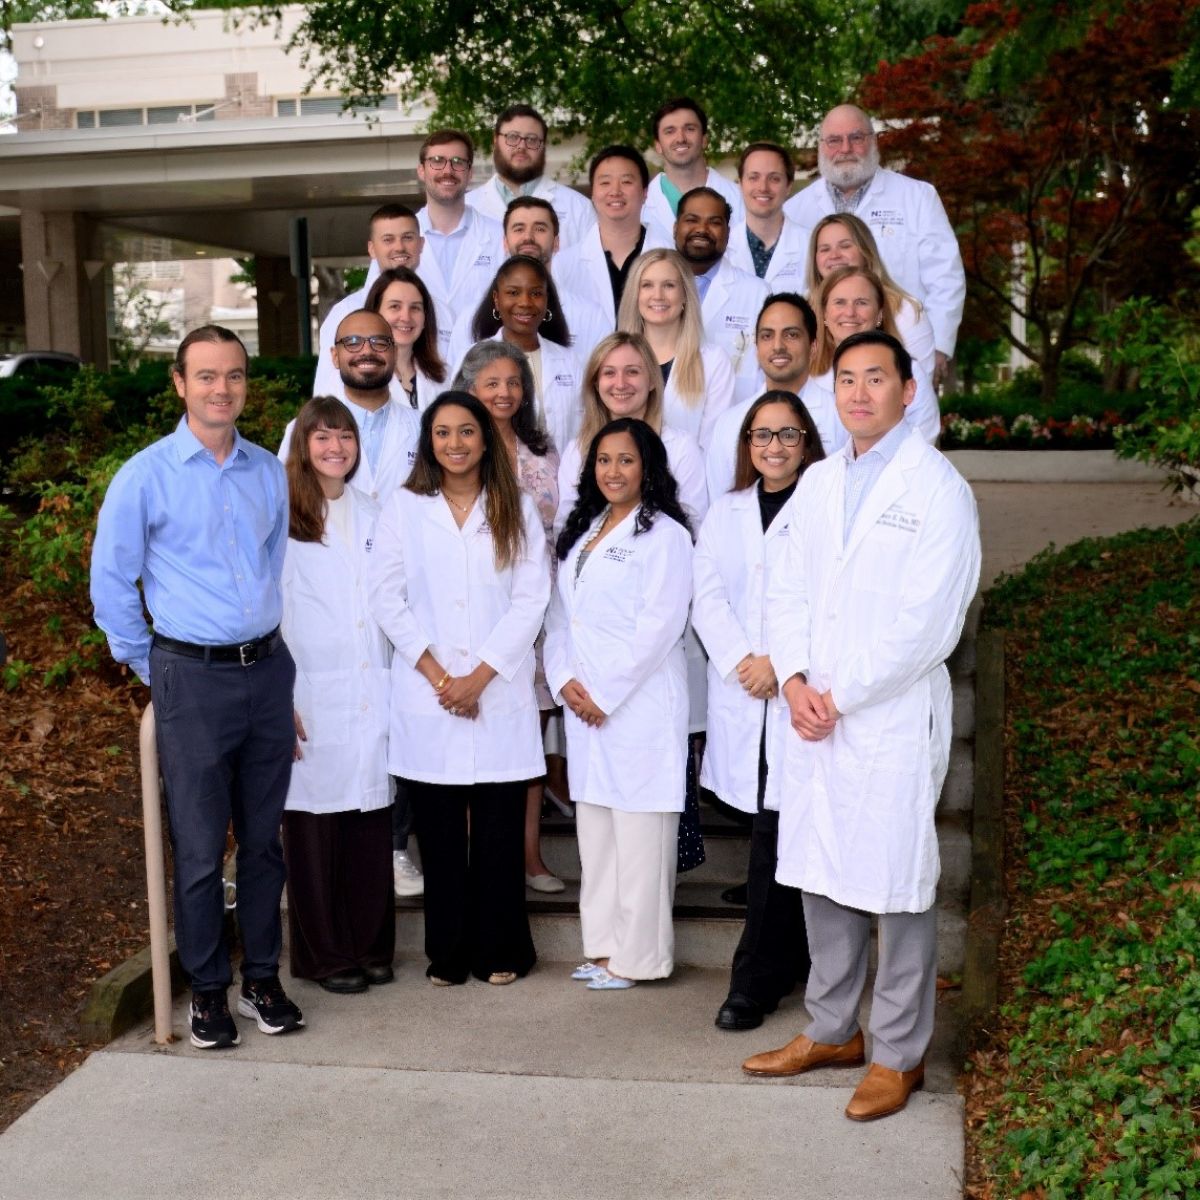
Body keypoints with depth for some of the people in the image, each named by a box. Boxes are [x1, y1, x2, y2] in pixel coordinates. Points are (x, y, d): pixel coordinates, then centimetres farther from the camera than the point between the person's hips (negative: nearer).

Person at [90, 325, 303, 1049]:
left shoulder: (268, 472, 8)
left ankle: (263, 977, 25)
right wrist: (153, 669, 4)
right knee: (200, 848, 2)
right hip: (193, 679, -4)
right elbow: (110, 584, 1)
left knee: (264, 839, 12)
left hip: (268, 670, 4)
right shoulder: (146, 477, -5)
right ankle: (208, 990, 18)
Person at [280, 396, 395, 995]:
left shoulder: (371, 515, 14)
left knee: (372, 827, 6)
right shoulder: (284, 519, -3)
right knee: (314, 827, 2)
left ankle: (370, 948, 19)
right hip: (312, 700, -4)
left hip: (372, 696, 4)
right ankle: (323, 955, 15)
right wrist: (280, 702, -10)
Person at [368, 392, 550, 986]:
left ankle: (499, 952, 14)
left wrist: (480, 677, -10)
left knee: (499, 831, 2)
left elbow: (530, 599, 0)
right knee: (439, 832, 4)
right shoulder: (403, 507, 7)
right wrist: (438, 675, -8)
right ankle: (447, 953, 16)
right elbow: (386, 596, 0)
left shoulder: (517, 510, 8)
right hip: (426, 696, 0)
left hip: (500, 694, 0)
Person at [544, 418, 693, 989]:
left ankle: (637, 956, 6)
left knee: (639, 831, -3)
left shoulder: (664, 534, -6)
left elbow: (659, 625, -14)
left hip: (639, 703, -7)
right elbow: (560, 613, 14)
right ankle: (603, 943, 21)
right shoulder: (580, 531, 17)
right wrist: (565, 680, -2)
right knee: (594, 828, 11)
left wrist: (604, 693, -13)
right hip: (582, 705, 7)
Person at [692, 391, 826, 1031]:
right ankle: (791, 958, 24)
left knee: (776, 837, -6)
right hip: (739, 694, 5)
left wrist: (781, 662, -16)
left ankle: (756, 979, 0)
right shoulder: (725, 511, 16)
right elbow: (706, 594, 6)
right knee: (774, 835, 10)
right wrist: (739, 660, -9)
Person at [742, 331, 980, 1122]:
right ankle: (832, 1031, 30)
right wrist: (796, 680, -5)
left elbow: (928, 624, -14)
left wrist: (840, 696, -13)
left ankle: (899, 1055, 16)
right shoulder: (819, 483, 13)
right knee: (821, 876, 14)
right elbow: (788, 591, 12)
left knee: (898, 890, 2)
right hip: (813, 714, 6)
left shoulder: (938, 488, -8)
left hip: (892, 718, -6)